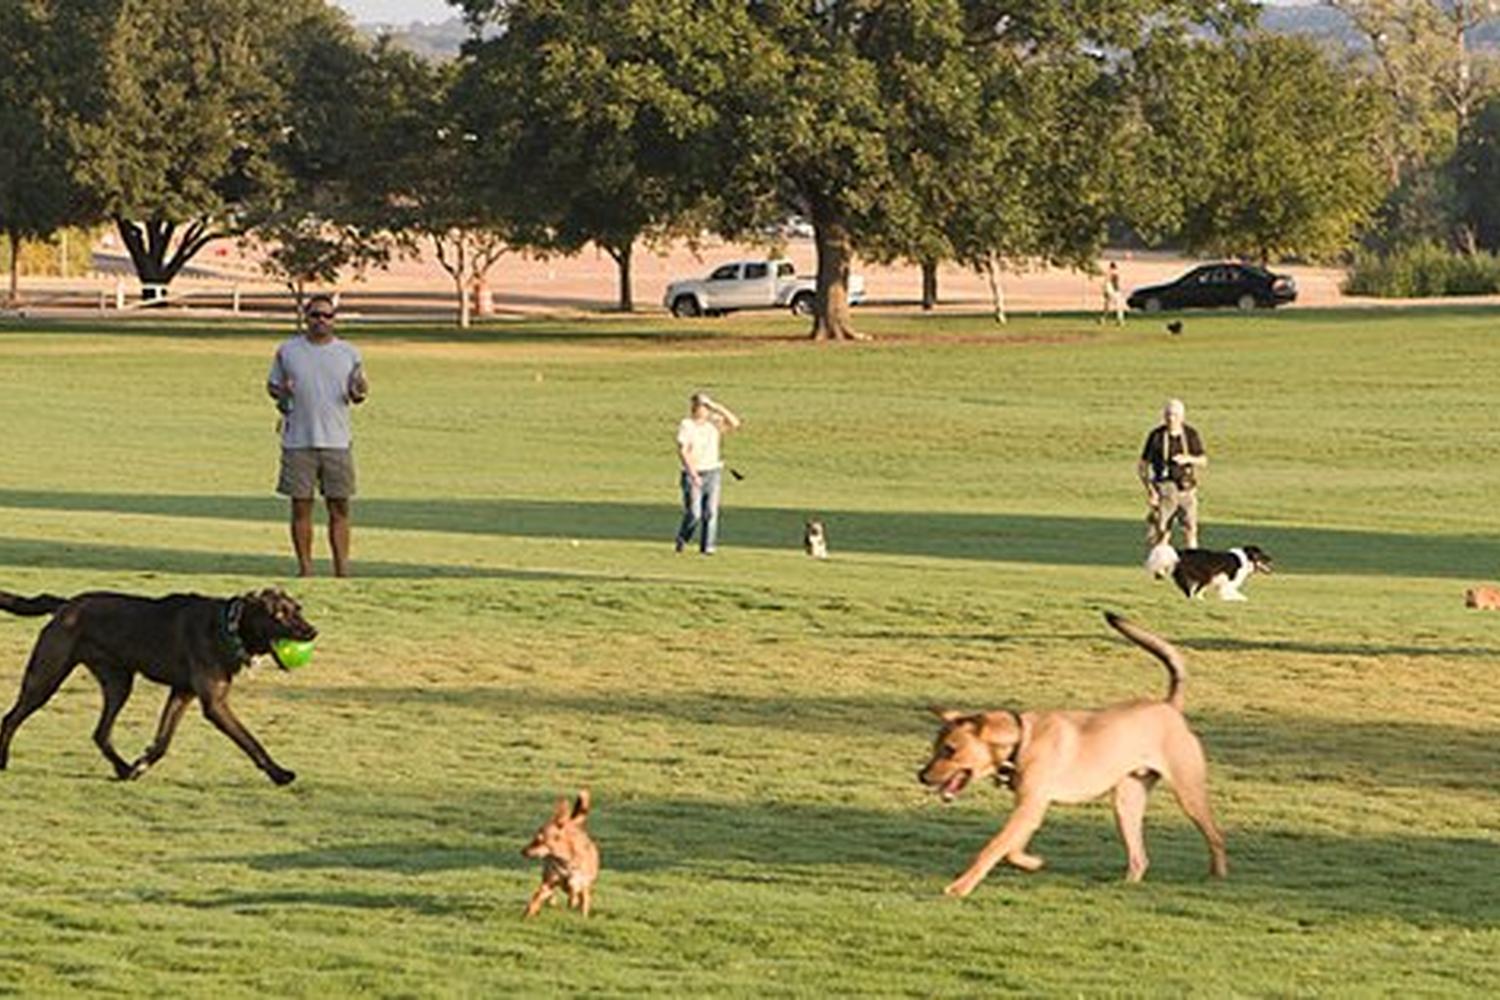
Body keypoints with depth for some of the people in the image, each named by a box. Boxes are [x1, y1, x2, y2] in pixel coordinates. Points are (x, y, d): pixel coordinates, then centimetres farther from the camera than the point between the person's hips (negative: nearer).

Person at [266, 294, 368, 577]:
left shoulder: (348, 353, 8)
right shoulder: (287, 350, 6)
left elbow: (357, 393, 14)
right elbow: (272, 384, 14)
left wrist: (359, 392, -9)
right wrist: (281, 393, -9)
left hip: (337, 440, 0)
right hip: (298, 441, 0)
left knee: (339, 508, 0)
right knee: (301, 507, 2)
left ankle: (342, 569, 5)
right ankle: (305, 569, 8)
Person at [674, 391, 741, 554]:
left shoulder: (714, 422, 6)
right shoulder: (686, 425, -6)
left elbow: (735, 423, -7)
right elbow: (682, 451, -12)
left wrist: (718, 408, -11)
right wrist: (693, 473, -21)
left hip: (713, 472, 3)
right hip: (693, 474, -3)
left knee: (711, 511, -3)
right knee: (694, 513, -8)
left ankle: (707, 546, 3)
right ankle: (682, 539, 17)